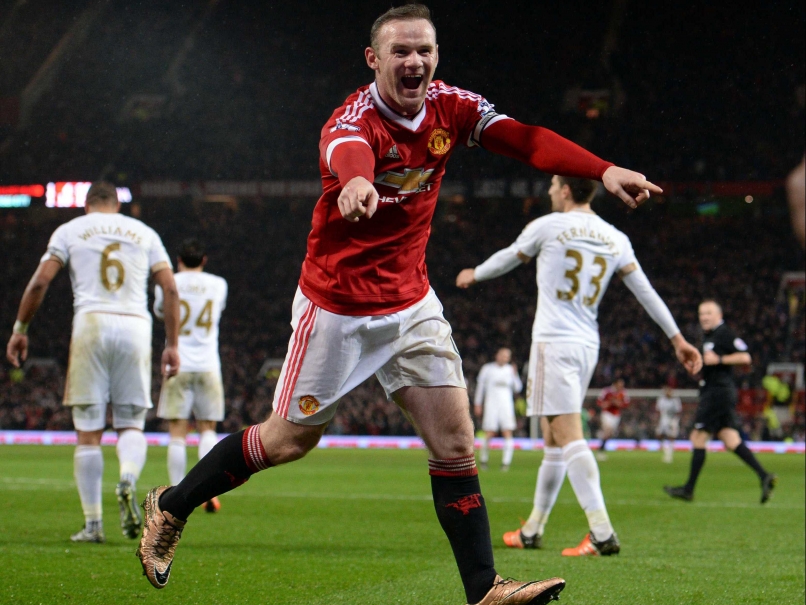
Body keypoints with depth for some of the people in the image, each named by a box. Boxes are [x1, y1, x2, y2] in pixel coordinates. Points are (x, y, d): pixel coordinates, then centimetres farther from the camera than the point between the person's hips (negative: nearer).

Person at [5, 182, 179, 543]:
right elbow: (170, 288, 8)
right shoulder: (144, 232, 18)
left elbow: (40, 282, 3)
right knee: (131, 424, 10)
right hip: (136, 325, 1)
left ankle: (93, 524, -1)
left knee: (88, 433, 2)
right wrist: (171, 345, 11)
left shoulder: (71, 230, 13)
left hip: (92, 323, -1)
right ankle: (128, 480, -23)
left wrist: (20, 329, 12)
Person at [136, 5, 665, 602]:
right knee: (288, 440, 6)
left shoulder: (450, 107, -5)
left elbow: (525, 139, -17)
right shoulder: (355, 118, -24)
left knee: (455, 438, -4)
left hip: (413, 305, 5)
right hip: (336, 305, -5)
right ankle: (172, 506, 27)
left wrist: (604, 170, -33)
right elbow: (347, 151, -48)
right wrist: (356, 182, -74)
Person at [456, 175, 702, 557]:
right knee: (553, 439, 16)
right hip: (588, 345, 7)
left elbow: (508, 258, 12)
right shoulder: (615, 239, 9)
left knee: (569, 437, -14)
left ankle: (602, 533, -25)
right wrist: (677, 338, 11)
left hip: (554, 343, -7)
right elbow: (645, 291, 8)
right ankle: (532, 530, 24)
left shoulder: (547, 227, -5)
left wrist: (474, 275, 31)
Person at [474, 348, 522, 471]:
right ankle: (484, 459, 15)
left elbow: (517, 389, 5)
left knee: (508, 433, -9)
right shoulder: (487, 369, 5)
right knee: (489, 433, -4)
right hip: (491, 404, -2)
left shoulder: (510, 370, 9)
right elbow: (480, 386, 10)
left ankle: (506, 461, -7)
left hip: (507, 404, 2)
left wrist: (515, 374, -7)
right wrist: (478, 404, 7)